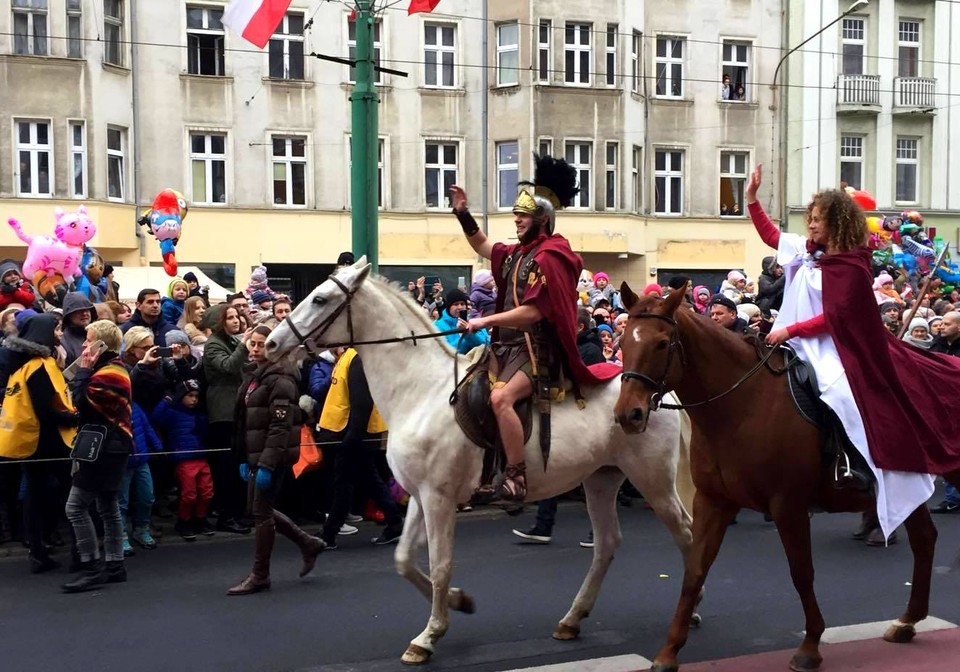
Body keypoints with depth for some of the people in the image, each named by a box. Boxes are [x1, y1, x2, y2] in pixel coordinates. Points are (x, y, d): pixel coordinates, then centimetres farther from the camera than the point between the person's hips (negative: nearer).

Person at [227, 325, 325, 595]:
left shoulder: (280, 379, -14)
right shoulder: (254, 375, 14)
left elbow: (280, 426, -20)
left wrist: (267, 464, -24)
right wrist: (245, 459, 15)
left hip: (273, 455, -9)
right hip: (256, 455, 9)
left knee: (261, 512, -3)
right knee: (261, 509, 14)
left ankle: (260, 576, 8)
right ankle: (308, 544, 29)